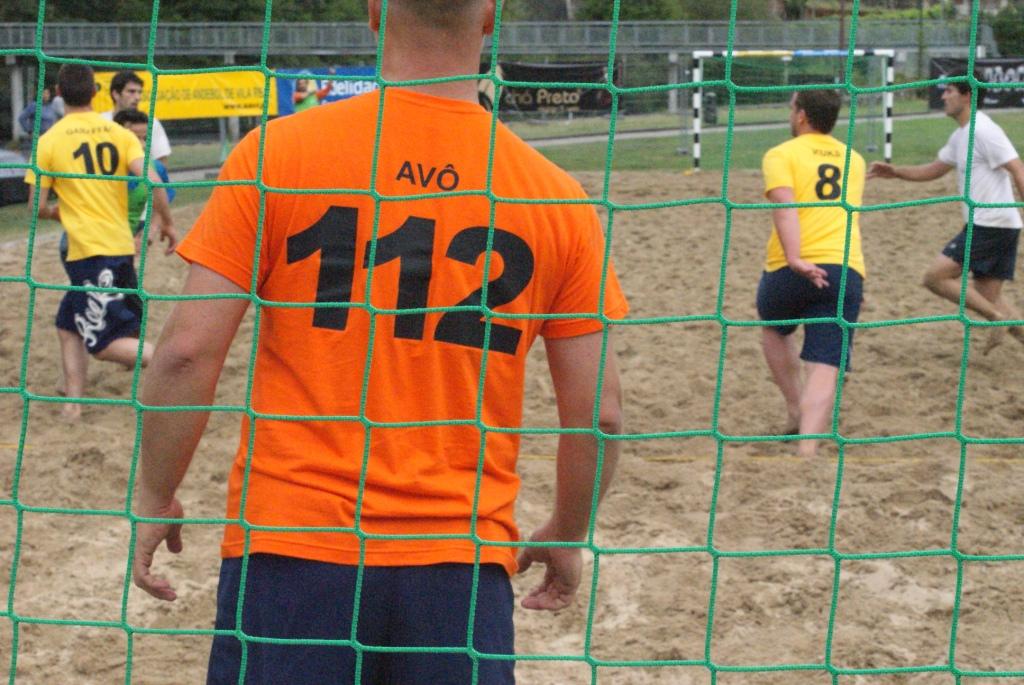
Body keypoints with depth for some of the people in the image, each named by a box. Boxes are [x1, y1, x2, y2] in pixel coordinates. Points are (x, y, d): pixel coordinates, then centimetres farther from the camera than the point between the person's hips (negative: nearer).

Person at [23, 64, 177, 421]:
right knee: (69, 324, 20)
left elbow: (37, 207, -4)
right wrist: (167, 222, 3)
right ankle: (74, 400, 14)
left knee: (104, 344, -2)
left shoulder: (49, 141, -5)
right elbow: (152, 180, -10)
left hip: (88, 251, -5)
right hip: (122, 245, 5)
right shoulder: (119, 134, 3)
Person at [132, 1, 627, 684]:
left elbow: (187, 352, -8)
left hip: (288, 550, -1)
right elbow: (600, 414, 2)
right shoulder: (555, 197, -1)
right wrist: (567, 538, 19)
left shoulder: (276, 151, -6)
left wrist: (155, 501, 7)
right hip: (461, 567, 1)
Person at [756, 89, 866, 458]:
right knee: (824, 367, -5)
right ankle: (807, 448, -22)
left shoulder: (781, 155, 5)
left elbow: (785, 205, -13)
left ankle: (797, 411, 26)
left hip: (790, 271, -2)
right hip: (847, 270, 2)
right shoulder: (854, 161, 22)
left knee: (774, 329, 29)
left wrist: (795, 259, -25)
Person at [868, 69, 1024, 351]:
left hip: (990, 226, -10)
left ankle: (998, 318, -6)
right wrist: (895, 172, 16)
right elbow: (934, 170, 29)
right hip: (984, 225, 10)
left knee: (936, 277, -8)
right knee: (987, 297, 10)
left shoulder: (983, 131, -14)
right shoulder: (960, 136, 16)